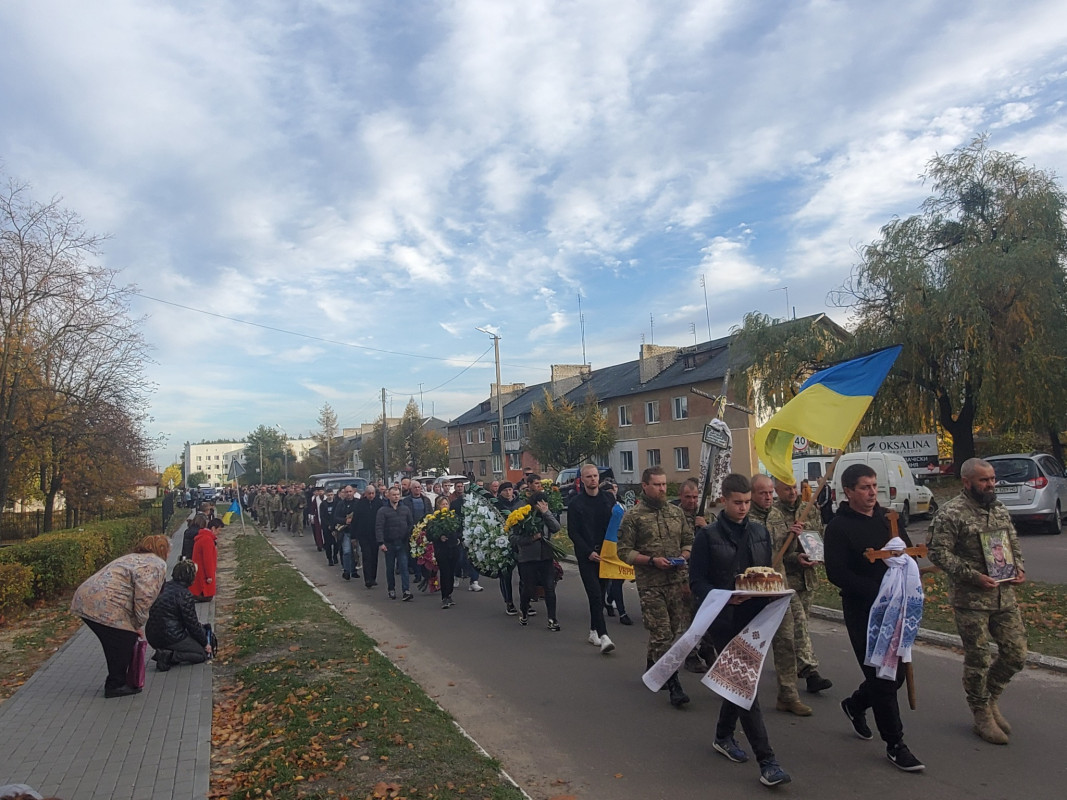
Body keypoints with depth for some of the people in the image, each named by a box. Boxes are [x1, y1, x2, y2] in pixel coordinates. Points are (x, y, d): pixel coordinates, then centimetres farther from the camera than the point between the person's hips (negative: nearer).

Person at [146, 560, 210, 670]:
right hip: (170, 638, -8)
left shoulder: (165, 586, 7)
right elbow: (192, 624, -11)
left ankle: (164, 652, 7)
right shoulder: (185, 595, -18)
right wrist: (205, 643, 4)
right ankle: (169, 656, -13)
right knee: (203, 653, 5)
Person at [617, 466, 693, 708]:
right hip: (650, 585, -4)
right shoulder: (633, 516, -3)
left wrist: (684, 555, -4)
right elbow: (624, 551, -4)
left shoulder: (676, 512, 10)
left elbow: (689, 541, 17)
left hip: (678, 580, 5)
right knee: (662, 635, -4)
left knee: (671, 630, 12)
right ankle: (673, 686, 2)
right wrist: (652, 560, -14)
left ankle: (653, 668, 36)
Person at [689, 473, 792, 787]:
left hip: (753, 617, 5)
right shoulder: (707, 535, -7)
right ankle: (767, 762, -1)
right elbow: (697, 581, -8)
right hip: (724, 620, -5)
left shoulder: (760, 532, 9)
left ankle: (724, 736, 37)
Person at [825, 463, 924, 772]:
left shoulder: (888, 518, 8)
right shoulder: (839, 527, -11)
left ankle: (855, 704, 39)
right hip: (863, 612, -6)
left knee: (896, 673, 14)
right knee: (882, 677, -1)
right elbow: (837, 573, -17)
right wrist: (879, 591, -24)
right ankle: (895, 745, 15)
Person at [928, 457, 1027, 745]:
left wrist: (1019, 568, 3)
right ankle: (982, 715, 23)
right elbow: (939, 553, -16)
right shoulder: (951, 513, -13)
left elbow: (1013, 542, 20)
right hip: (970, 600, -6)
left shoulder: (1000, 508, 10)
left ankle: (990, 697, 34)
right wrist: (974, 577, -20)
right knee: (978, 659, 5)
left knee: (1016, 655, 10)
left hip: (1005, 597, 6)